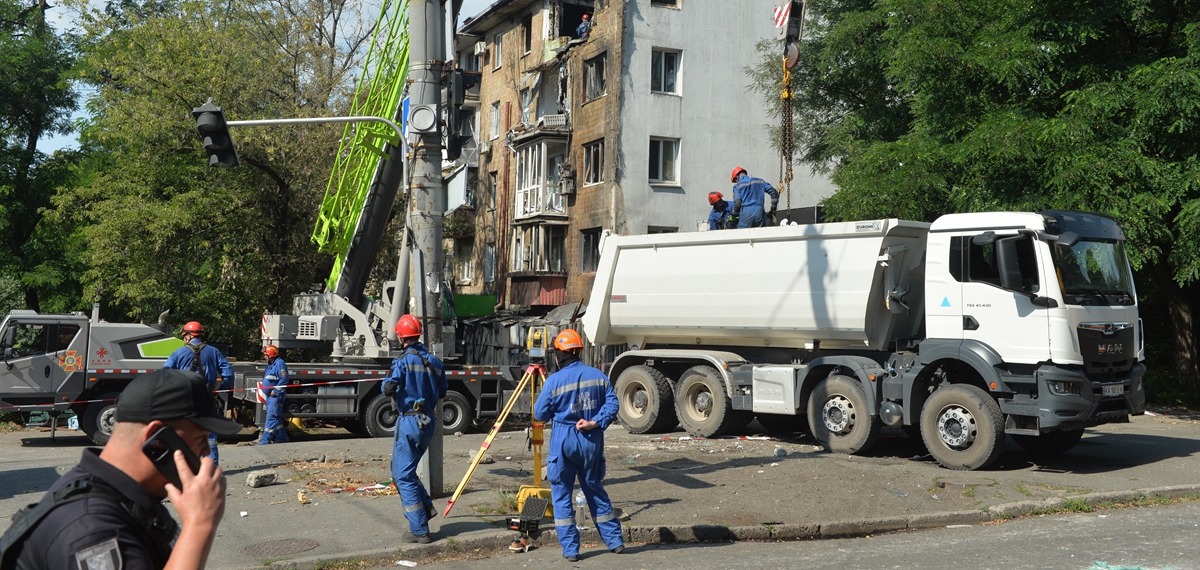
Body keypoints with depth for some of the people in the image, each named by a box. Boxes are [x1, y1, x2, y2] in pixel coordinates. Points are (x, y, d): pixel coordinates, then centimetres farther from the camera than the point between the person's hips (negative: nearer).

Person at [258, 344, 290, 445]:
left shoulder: (280, 363, -13)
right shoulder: (270, 365, 17)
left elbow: (284, 379, -21)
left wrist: (275, 391, -20)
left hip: (276, 396, -10)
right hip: (270, 395, 10)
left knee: (272, 418, -10)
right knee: (276, 419, 14)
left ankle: (264, 441, -12)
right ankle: (282, 439, 21)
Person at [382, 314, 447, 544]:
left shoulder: (404, 360, -12)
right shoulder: (434, 362, 7)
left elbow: (389, 388, -23)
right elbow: (442, 392, 13)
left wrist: (386, 382, -1)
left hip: (409, 422, -7)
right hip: (429, 422, 7)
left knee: (404, 475, -1)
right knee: (402, 469, 24)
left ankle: (419, 531, -2)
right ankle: (426, 507, 16)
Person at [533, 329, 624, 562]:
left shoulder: (554, 381, -9)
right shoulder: (598, 376, 2)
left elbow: (540, 414, -3)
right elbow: (612, 405, -5)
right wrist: (595, 422, -11)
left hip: (563, 441, -4)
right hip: (592, 440, 4)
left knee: (561, 494, 6)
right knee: (595, 490, 17)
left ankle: (570, 549, 5)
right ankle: (615, 541, 21)